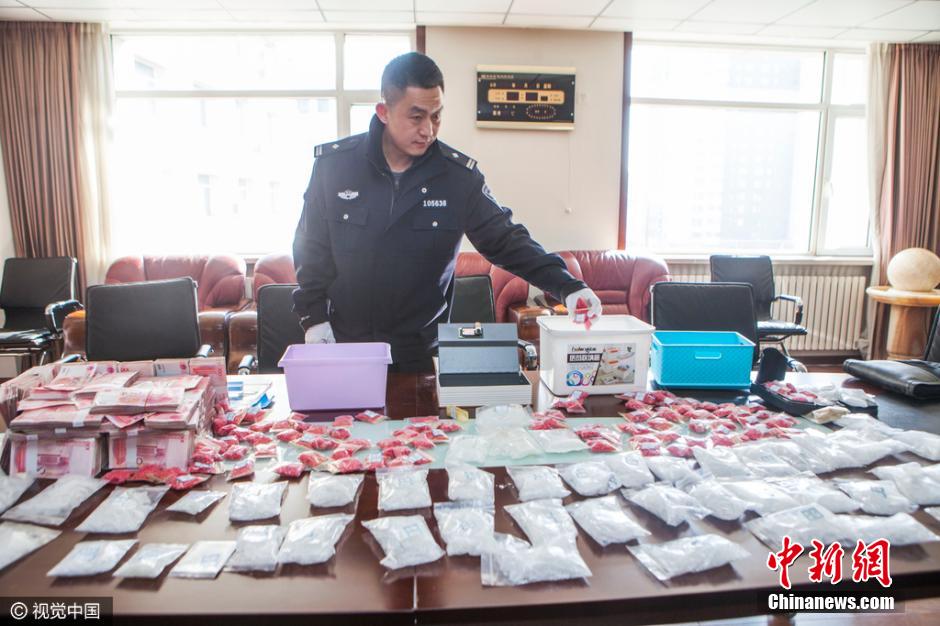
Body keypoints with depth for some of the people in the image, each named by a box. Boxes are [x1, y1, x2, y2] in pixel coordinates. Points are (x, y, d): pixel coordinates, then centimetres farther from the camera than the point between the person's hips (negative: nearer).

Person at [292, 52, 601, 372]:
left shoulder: (460, 175, -9)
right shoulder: (333, 163, -8)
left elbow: (506, 240, -7)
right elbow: (311, 248, 1)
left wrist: (567, 286, -18)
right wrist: (313, 317, -5)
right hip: (342, 342, 1)